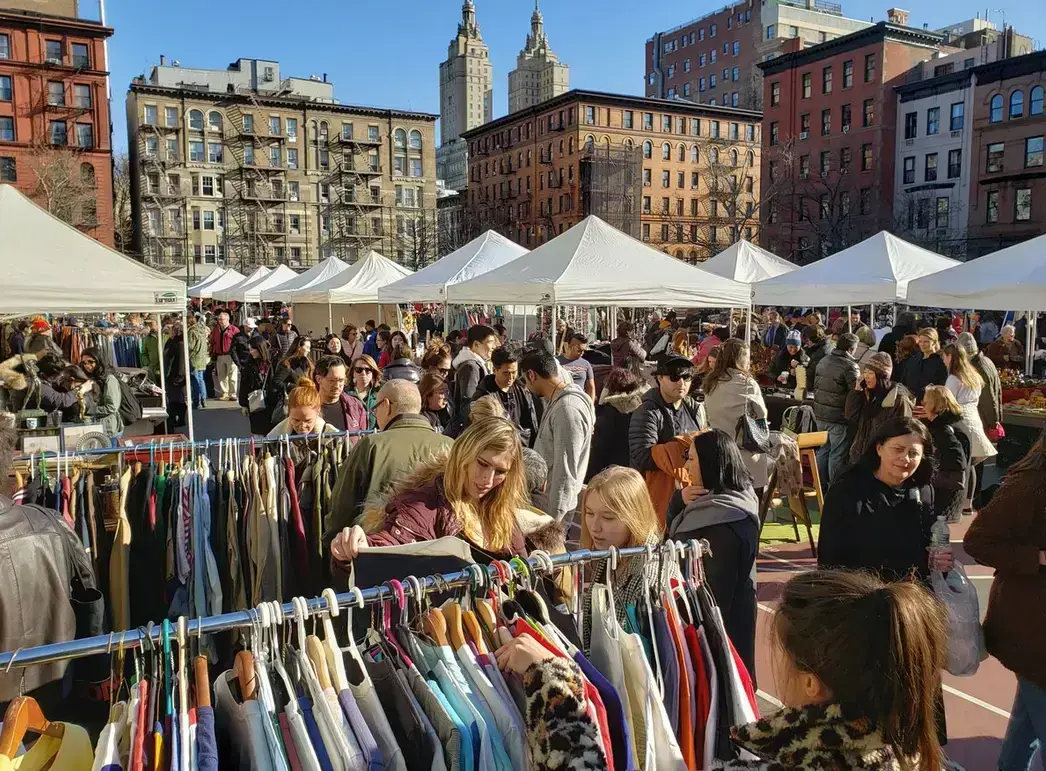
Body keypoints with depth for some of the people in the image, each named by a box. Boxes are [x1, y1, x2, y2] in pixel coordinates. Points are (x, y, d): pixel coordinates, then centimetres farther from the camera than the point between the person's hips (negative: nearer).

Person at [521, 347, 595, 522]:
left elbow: (565, 471, -23)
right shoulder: (556, 402, 8)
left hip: (553, 507, -9)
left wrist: (553, 518, -20)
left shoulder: (568, 409, -23)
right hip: (543, 500, 9)